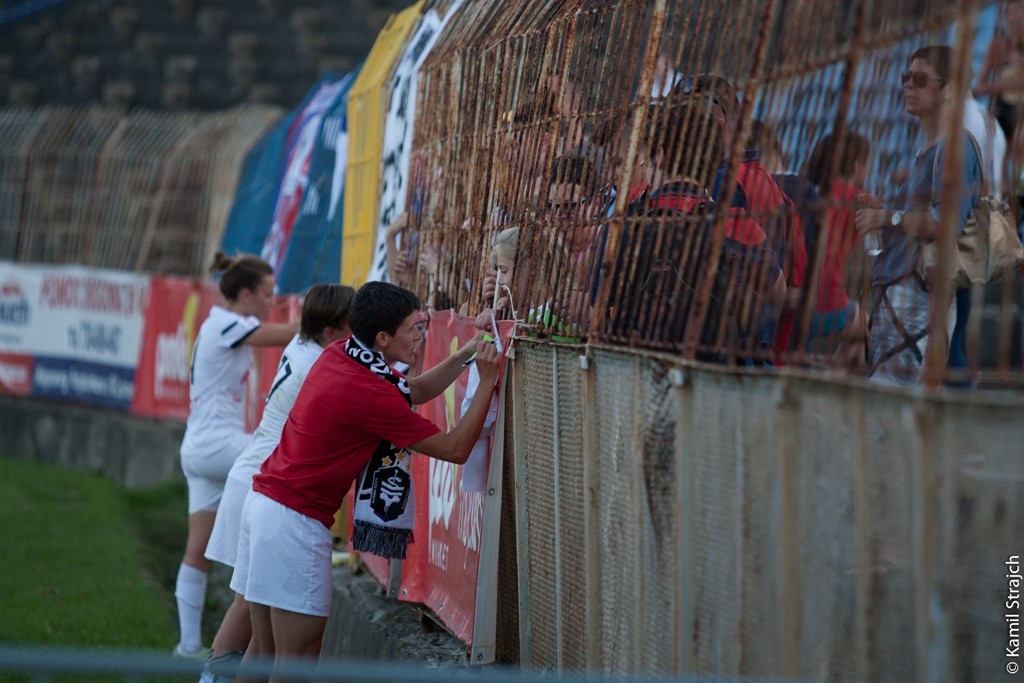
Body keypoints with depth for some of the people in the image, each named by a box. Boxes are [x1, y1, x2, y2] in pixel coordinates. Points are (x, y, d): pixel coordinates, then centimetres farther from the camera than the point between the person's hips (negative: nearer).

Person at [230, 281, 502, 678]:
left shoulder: (340, 355, 6)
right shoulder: (370, 394, -19)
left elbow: (415, 392, 21)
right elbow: (455, 449, -11)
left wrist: (464, 355, 10)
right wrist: (487, 382, -7)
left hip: (264, 500, 9)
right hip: (295, 522, -9)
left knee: (262, 651, 13)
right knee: (297, 661, -6)